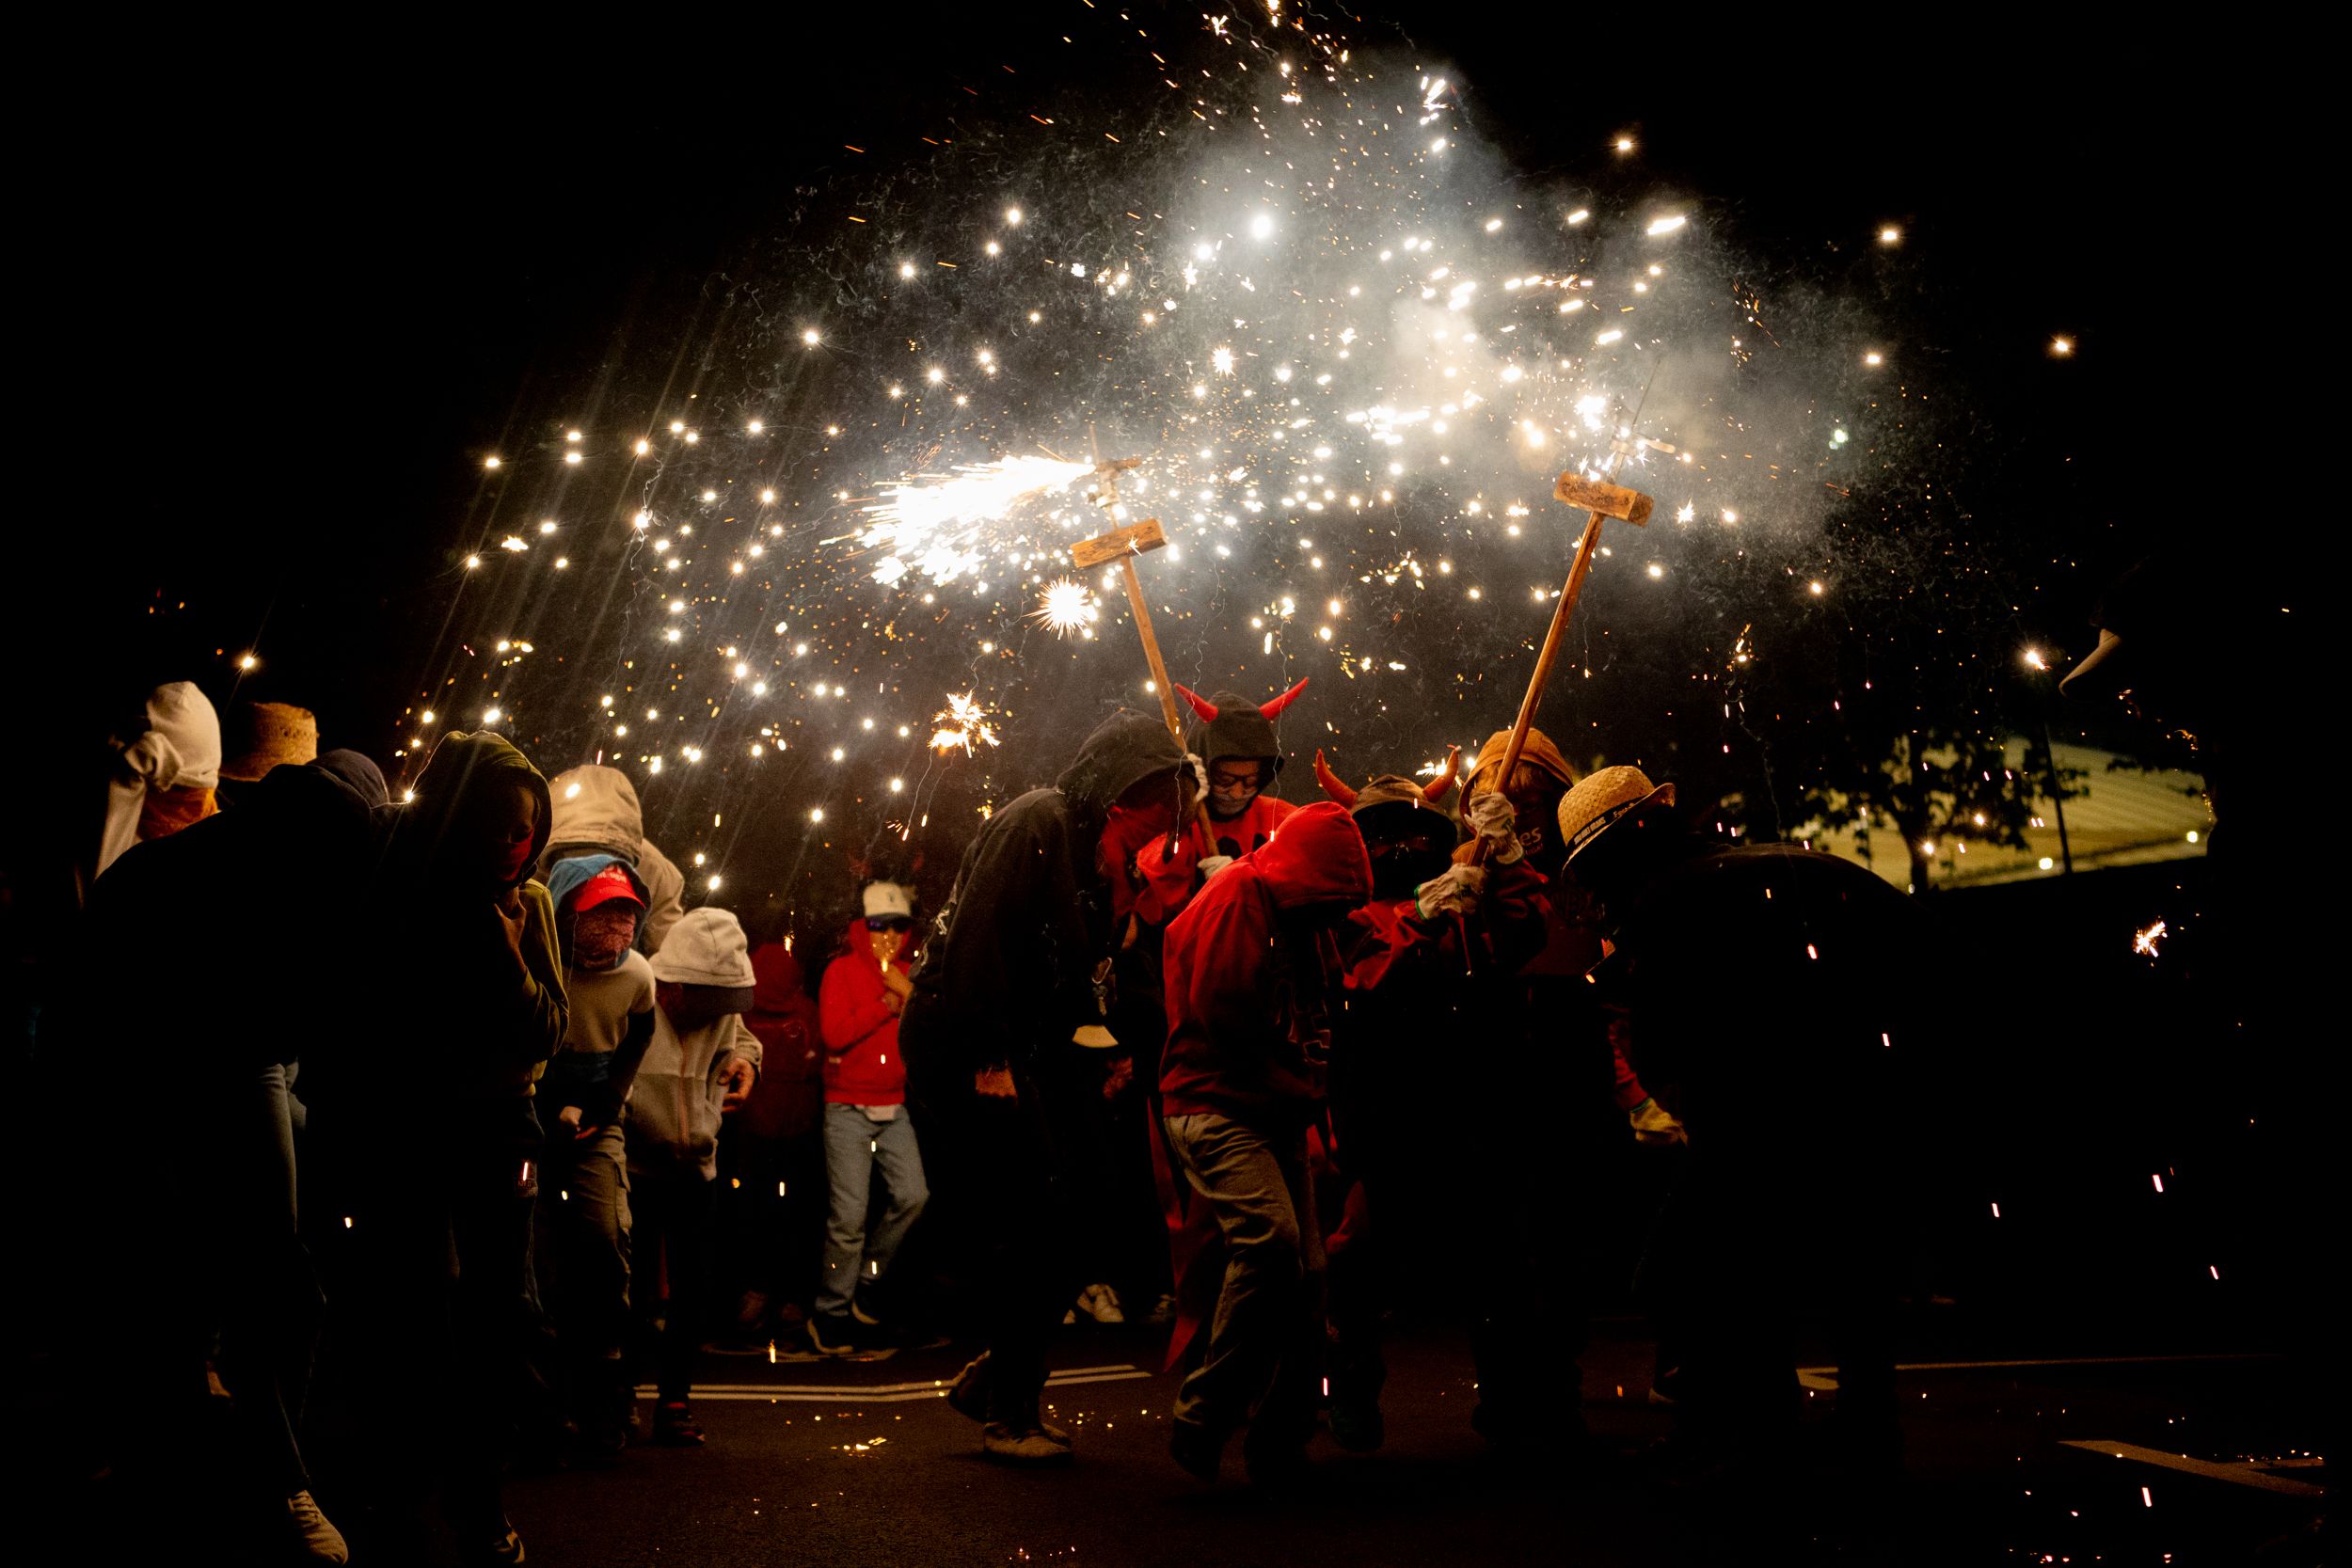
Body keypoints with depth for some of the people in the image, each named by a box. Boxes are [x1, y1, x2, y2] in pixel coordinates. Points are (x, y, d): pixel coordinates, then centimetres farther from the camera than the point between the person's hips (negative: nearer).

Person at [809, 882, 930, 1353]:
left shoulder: (908, 974, 12)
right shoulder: (842, 970, -2)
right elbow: (835, 1034, -16)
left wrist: (908, 994, -9)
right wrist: (885, 1006, -10)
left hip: (894, 1108, 5)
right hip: (848, 1108, -5)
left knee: (913, 1196, -10)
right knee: (850, 1216, -8)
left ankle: (869, 1276, 14)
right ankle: (831, 1311, 7)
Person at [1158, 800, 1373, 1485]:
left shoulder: (1308, 920, 15)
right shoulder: (1231, 906, -11)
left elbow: (1321, 1017, 21)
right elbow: (1221, 1025, -18)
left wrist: (1307, 1095, 3)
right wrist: (1301, 1093, -8)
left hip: (1277, 1117, 9)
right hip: (1215, 1108, -9)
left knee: (1305, 1273, 4)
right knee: (1271, 1237, -28)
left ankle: (1281, 1447, 14)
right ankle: (1201, 1419, -19)